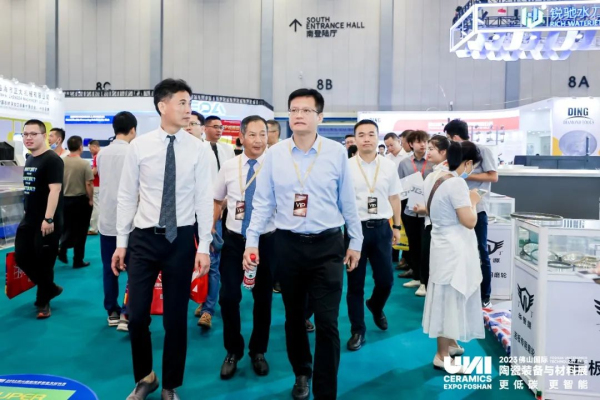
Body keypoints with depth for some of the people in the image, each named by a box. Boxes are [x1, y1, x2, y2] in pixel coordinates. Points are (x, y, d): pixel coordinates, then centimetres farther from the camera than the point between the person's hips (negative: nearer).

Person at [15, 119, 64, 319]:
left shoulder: (52, 160, -14)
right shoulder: (29, 160, 14)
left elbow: (54, 190, -22)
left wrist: (48, 219, -26)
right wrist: (27, 213, 22)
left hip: (47, 222, -9)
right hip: (29, 220, 9)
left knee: (44, 262, 1)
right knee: (21, 257, 12)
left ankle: (43, 302, 17)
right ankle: (51, 288, 30)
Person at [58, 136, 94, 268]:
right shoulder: (84, 163, -15)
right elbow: (89, 184, -16)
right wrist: (91, 199, -3)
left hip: (65, 199, 4)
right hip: (81, 200, -4)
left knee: (68, 228, 23)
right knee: (80, 231, 5)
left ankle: (62, 249, 9)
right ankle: (78, 260, 11)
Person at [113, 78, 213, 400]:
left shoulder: (198, 150, -3)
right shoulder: (139, 147, -2)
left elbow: (204, 200, -4)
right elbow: (126, 197, 3)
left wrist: (204, 246, -7)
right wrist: (121, 242, 3)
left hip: (181, 240, 0)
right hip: (143, 238, 1)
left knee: (176, 318, 10)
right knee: (137, 315, 7)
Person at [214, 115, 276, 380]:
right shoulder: (229, 167, 1)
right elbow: (217, 200, 12)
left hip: (265, 240, -1)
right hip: (234, 240, 2)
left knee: (263, 298, 12)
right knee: (228, 297, 1)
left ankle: (258, 352, 34)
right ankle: (233, 351, 25)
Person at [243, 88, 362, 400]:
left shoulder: (337, 152, -3)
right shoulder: (275, 154, 0)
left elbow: (347, 201, 3)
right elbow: (262, 202, 3)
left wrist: (355, 242, 8)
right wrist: (252, 241, -3)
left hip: (327, 245, -1)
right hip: (288, 245, 2)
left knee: (327, 323, 0)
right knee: (294, 317, 16)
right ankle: (301, 374, 40)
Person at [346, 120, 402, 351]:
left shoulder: (389, 166, 3)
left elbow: (394, 198, 11)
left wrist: (397, 226, 11)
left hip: (381, 228, 2)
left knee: (386, 279, 8)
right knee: (355, 282, 7)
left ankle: (376, 307, 42)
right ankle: (357, 330, 23)